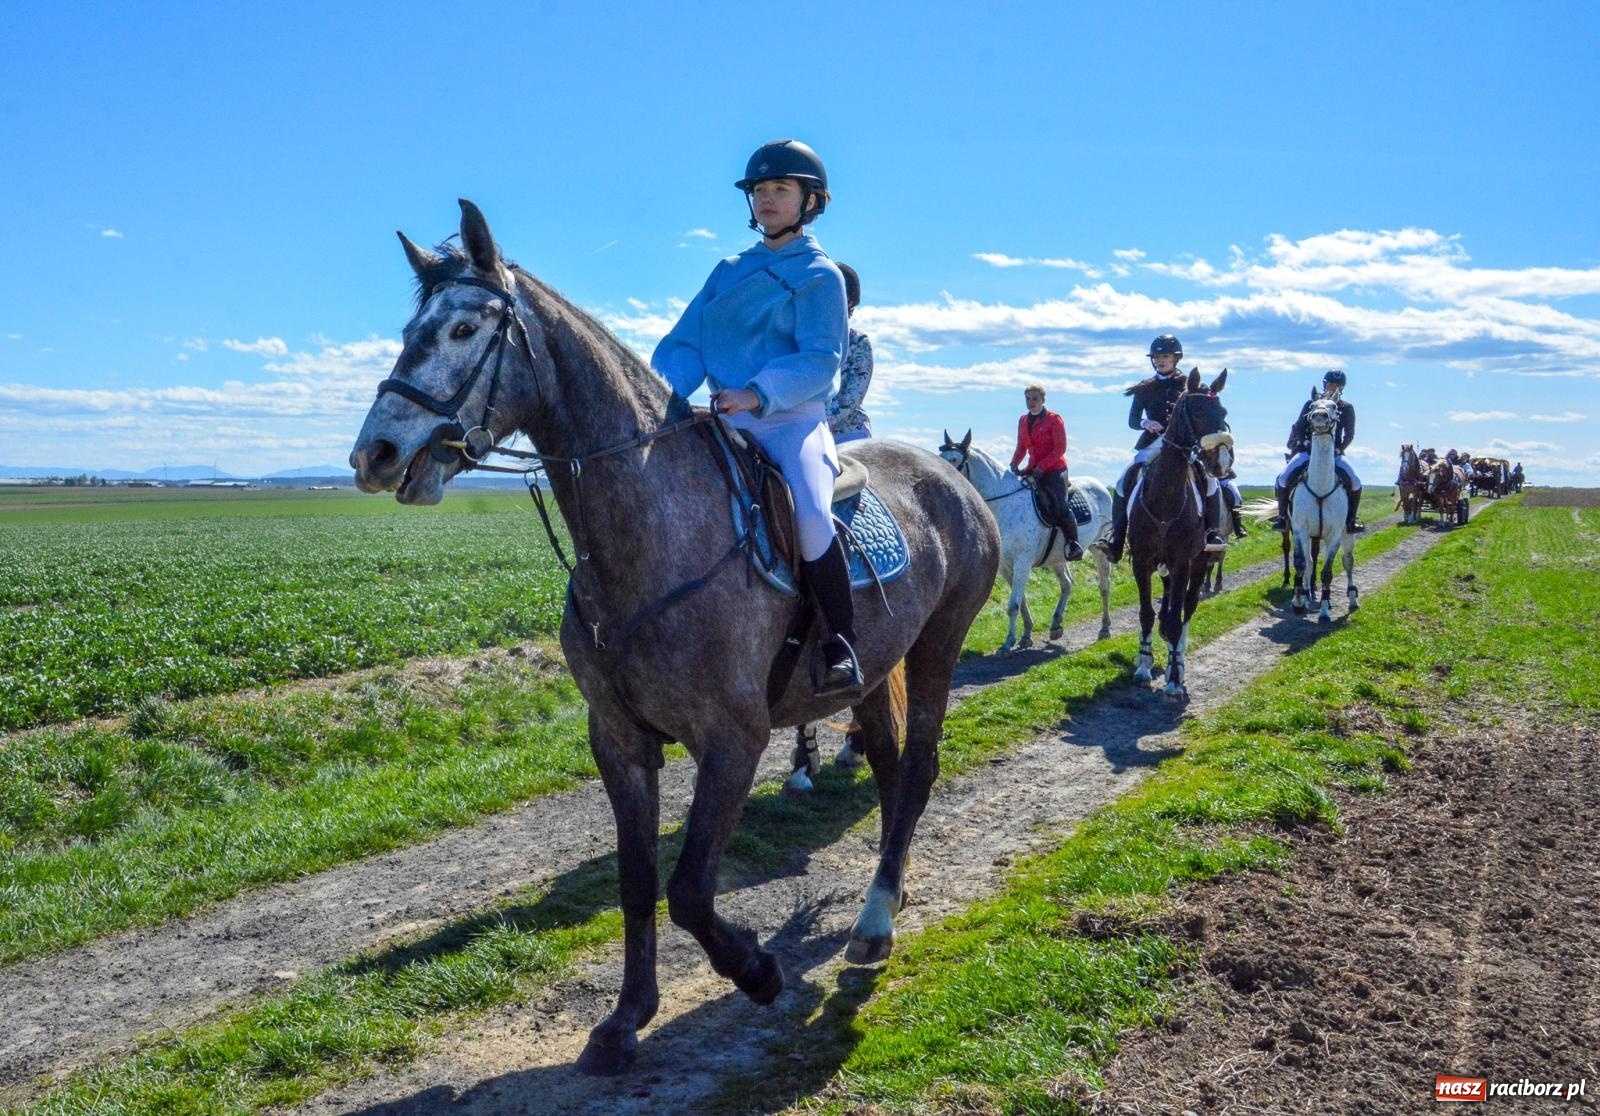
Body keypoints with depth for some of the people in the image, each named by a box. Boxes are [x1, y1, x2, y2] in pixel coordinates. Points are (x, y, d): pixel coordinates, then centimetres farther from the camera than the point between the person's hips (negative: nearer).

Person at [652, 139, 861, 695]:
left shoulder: (820, 275, 2)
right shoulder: (729, 272, 19)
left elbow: (821, 360, -11)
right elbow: (685, 343, 11)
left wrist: (760, 393, -28)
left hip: (792, 418, -6)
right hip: (727, 422, 6)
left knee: (810, 515, -32)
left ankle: (841, 645, -17)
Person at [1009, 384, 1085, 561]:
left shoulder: (1054, 419, -7)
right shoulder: (1023, 421, 10)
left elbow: (1060, 448, -12)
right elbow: (1021, 447, 15)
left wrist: (1042, 466, -20)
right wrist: (1014, 464, -4)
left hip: (1054, 470, -6)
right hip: (1033, 470, 7)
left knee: (1059, 507, -19)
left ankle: (1074, 545, -6)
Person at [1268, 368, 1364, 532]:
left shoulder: (1346, 409, 5)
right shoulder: (1311, 404, 4)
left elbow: (1349, 435, 6)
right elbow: (1299, 428, 6)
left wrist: (1339, 449, -11)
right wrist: (1304, 442, -12)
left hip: (1334, 453, 0)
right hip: (1308, 450, 0)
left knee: (1355, 482, -19)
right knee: (1283, 478, -22)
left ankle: (1350, 519, -3)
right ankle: (1282, 515, -8)